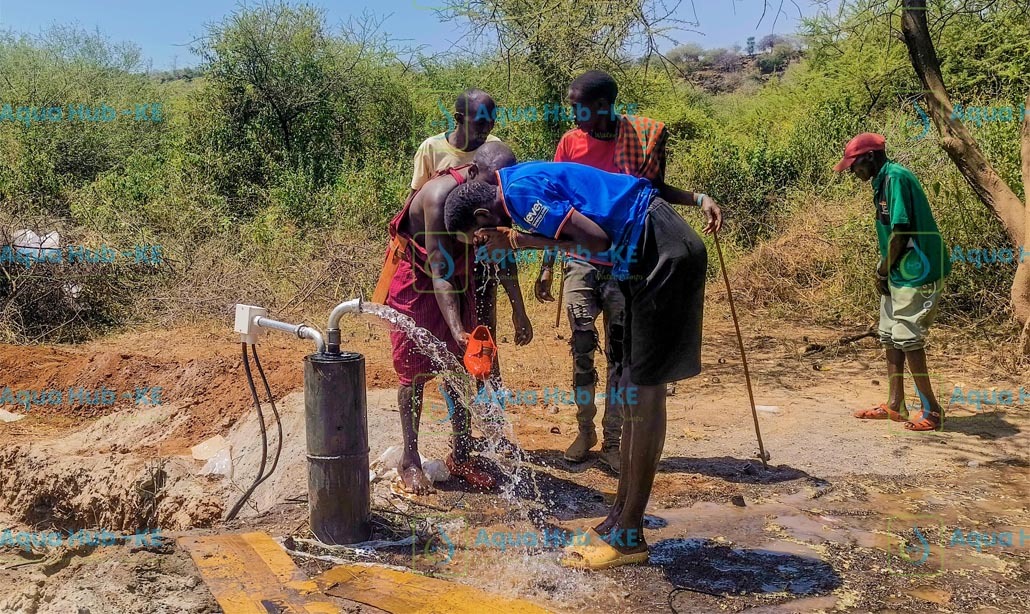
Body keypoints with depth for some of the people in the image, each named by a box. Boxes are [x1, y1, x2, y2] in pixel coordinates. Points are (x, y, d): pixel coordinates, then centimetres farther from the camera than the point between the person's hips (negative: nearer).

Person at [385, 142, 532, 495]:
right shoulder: (441, 195, -32)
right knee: (414, 372, -1)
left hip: (459, 281, 6)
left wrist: (519, 311, -5)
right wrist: (457, 330, -45)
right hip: (417, 283, -5)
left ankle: (461, 455, 15)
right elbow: (439, 272, -36)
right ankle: (410, 460, 11)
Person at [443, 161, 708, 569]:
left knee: (645, 388, -7)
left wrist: (525, 242, -10)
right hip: (652, 256, 10)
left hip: (664, 254, -10)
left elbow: (597, 241, -21)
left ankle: (628, 537, 3)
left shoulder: (520, 192, -15)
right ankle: (619, 518, 20)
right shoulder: (522, 181, 14)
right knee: (633, 388, 11)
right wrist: (520, 241, 0)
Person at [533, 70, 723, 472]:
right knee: (582, 350, 3)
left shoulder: (644, 136, -4)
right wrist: (546, 267, 5)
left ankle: (612, 440, 17)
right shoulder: (570, 142, 0)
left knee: (620, 355, 5)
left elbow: (656, 190, 11)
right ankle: (585, 431, 22)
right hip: (581, 262, 1)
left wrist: (699, 199, -8)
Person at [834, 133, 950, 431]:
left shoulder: (895, 177, -16)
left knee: (908, 340, -5)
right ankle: (895, 405, 21)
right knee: (891, 338, 13)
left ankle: (931, 410, 6)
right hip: (899, 274, 10)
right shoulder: (883, 181, 14)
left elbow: (902, 231, -20)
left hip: (916, 275, -10)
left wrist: (882, 271, -10)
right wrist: (884, 271, 9)